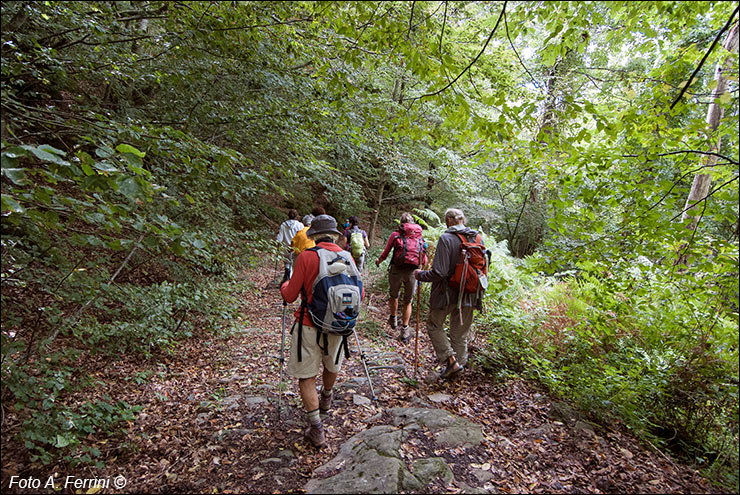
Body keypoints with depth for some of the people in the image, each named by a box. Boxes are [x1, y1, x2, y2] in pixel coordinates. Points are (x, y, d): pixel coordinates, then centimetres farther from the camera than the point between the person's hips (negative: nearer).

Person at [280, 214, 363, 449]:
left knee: (306, 377, 10)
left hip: (309, 326, -4)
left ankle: (316, 429, 12)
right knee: (332, 366, 28)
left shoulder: (306, 257, -12)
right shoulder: (347, 256, -2)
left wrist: (284, 286, 14)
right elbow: (359, 295, 4)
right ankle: (326, 398, 53)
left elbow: (290, 296, -8)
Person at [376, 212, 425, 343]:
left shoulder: (395, 234, 0)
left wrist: (378, 261, 21)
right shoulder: (419, 235, 7)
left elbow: (385, 253, 1)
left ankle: (393, 319, 40)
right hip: (412, 272, 1)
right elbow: (424, 259, 8)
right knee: (407, 301, 13)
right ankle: (404, 331, 16)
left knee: (393, 296, 23)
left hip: (396, 269, -1)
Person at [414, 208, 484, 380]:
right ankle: (459, 363, 29)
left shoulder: (446, 239, -17)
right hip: (470, 294, 6)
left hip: (447, 293, -6)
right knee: (461, 333, 18)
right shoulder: (477, 238, 2)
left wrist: (421, 275, -6)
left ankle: (451, 361, 5)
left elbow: (439, 272, -23)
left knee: (434, 325, 14)